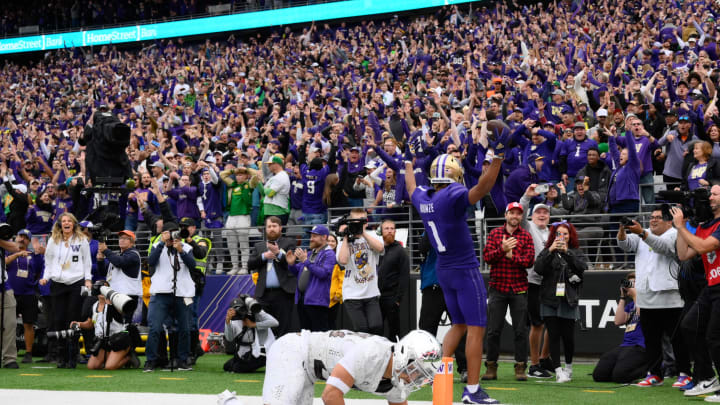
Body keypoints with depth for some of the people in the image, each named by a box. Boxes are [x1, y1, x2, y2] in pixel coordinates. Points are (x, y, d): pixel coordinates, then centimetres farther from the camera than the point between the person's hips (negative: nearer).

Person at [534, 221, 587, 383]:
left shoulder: (576, 252, 10)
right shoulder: (547, 252, 10)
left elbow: (582, 266, -10)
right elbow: (538, 268, -7)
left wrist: (566, 252, -19)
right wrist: (551, 251, -16)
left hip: (568, 301, 0)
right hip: (549, 300, 0)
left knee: (568, 336, 1)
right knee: (554, 336, -4)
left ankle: (568, 366, 22)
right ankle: (558, 371, -4)